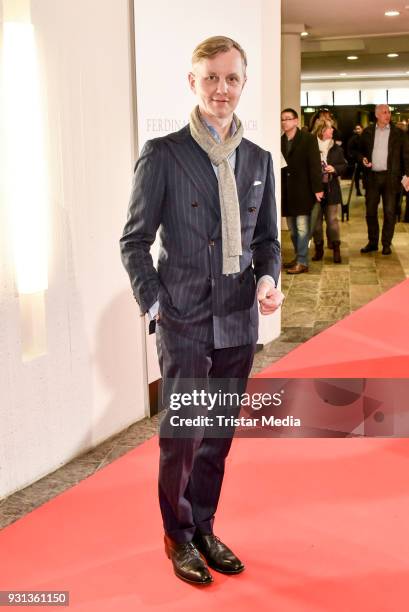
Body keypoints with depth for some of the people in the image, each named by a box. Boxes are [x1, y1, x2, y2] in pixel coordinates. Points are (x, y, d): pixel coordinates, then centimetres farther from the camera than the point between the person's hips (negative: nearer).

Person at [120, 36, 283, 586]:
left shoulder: (259, 160, 8)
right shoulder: (162, 155, -6)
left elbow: (267, 240, 13)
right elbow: (135, 240, -4)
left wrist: (268, 280, -6)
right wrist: (155, 305, -11)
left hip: (240, 321, 4)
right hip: (185, 322, -4)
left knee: (218, 434, 14)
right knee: (182, 435, 4)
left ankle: (204, 528, 33)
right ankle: (178, 535, 26)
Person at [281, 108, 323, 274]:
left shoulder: (308, 139, -5)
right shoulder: (280, 141, 9)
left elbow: (315, 164, -9)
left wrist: (317, 188, -15)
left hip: (302, 189, -6)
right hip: (286, 190, 6)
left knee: (302, 228, -5)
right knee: (292, 229, 13)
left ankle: (302, 262, -1)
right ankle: (298, 257, 25)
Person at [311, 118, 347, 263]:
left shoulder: (336, 148, 5)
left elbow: (344, 165, 9)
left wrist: (334, 168, -9)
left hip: (331, 189, 2)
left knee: (332, 220, 2)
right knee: (316, 220, 7)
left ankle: (336, 249, 7)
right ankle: (318, 248, 17)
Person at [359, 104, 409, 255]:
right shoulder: (367, 132, 6)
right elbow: (361, 151, 15)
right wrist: (363, 159, -7)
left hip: (390, 176, -2)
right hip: (372, 176, 2)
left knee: (389, 212, 2)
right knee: (370, 211, 6)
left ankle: (386, 244, 11)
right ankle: (372, 242, 18)